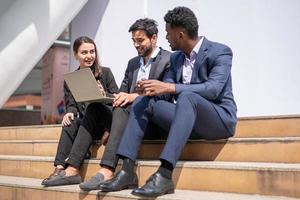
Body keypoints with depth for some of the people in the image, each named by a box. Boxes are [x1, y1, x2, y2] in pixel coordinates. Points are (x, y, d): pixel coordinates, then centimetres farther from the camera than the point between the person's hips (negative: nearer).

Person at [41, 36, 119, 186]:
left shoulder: (105, 73, 8)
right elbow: (71, 104, 5)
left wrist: (104, 95, -20)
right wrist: (69, 112, -19)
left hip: (105, 121, -2)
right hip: (84, 122, 2)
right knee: (71, 122, -31)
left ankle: (72, 169, -45)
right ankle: (60, 167, -44)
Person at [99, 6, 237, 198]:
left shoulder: (220, 52, -9)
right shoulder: (176, 58, 13)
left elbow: (213, 88, -25)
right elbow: (166, 92, 6)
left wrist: (169, 87, -31)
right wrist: (153, 89, -18)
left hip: (219, 118, -7)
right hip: (187, 116, 7)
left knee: (186, 97, -36)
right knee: (143, 101, -9)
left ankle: (165, 174, -44)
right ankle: (127, 170, -20)